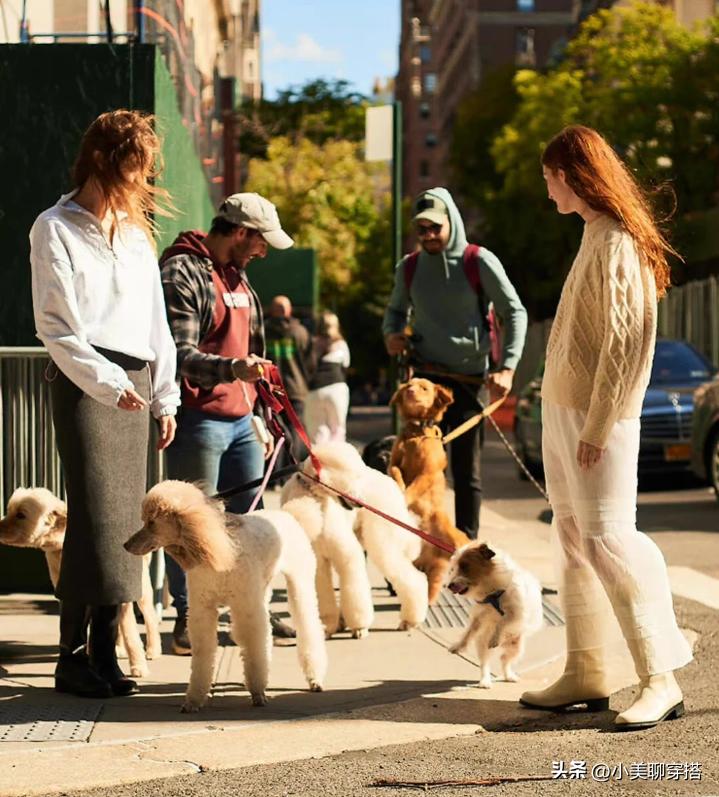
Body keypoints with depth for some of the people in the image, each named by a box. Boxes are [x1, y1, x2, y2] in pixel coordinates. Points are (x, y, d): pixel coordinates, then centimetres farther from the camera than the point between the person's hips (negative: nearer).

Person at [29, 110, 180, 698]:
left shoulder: (136, 232, 19)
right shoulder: (57, 228, -1)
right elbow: (56, 327, -8)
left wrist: (165, 396, 14)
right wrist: (107, 382, -16)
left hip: (134, 383, 6)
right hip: (84, 383, -6)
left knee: (126, 517, 1)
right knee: (95, 513, -12)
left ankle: (105, 651, 5)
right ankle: (72, 655, -7)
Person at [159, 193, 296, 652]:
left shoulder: (237, 275, 18)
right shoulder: (181, 273, -11)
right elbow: (179, 355, -19)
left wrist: (260, 408, 26)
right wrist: (232, 368, -34)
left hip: (240, 419, 9)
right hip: (198, 419, -9)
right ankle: (188, 621, 7)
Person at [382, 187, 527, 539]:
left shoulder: (479, 262, -7)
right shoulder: (408, 268, 5)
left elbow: (515, 312, -4)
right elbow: (396, 309, 24)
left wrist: (506, 367, -13)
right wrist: (391, 333, 0)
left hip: (469, 378, -3)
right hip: (426, 377, 3)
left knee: (467, 470, 2)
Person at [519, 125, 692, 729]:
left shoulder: (617, 243, -14)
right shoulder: (593, 237, 14)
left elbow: (622, 340, -19)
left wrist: (597, 426, -20)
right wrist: (573, 419, 12)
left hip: (597, 415, -10)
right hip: (564, 408, 10)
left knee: (607, 538, -11)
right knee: (575, 541, 11)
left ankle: (661, 679, -6)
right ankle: (585, 675, 18)